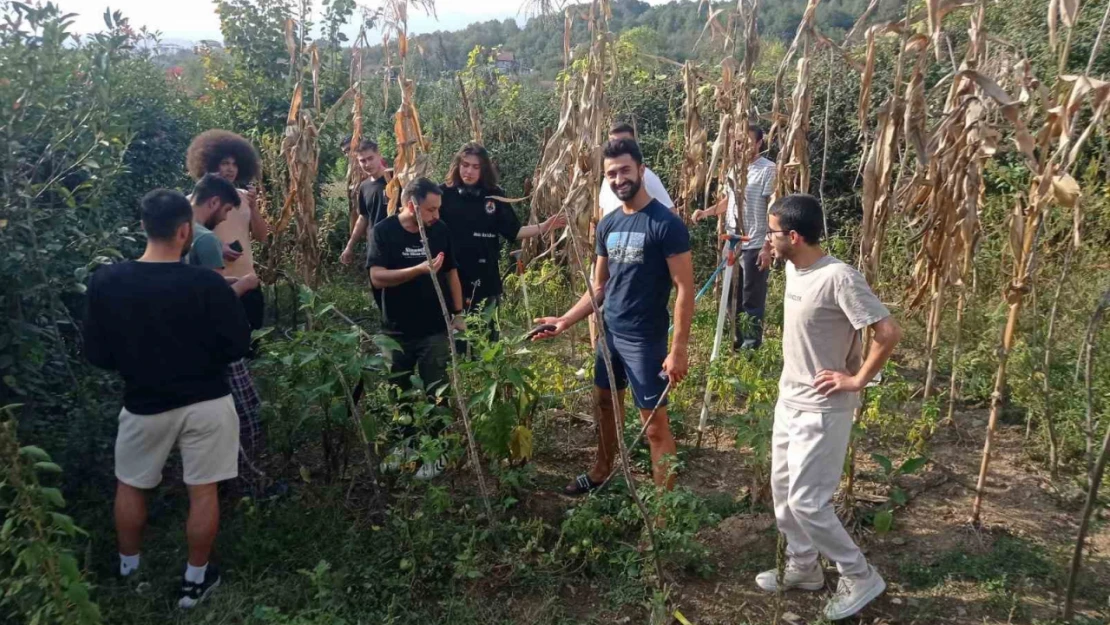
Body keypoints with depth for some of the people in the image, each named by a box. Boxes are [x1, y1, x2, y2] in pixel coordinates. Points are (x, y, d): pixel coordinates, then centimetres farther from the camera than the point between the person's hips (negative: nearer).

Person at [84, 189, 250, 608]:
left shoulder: (104, 282, -11)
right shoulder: (208, 285, -19)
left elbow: (97, 356, -3)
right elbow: (238, 346, -11)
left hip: (144, 405, 2)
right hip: (206, 403, -2)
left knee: (130, 486, 25)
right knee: (203, 492, 12)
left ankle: (128, 567, 42)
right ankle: (195, 581, 25)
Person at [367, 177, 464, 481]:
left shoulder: (440, 230, -3)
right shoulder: (383, 231, -11)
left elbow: (451, 273, 8)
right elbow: (377, 277, -21)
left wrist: (458, 314, 4)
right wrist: (421, 269, -32)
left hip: (435, 329, 0)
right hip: (397, 330, 0)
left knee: (435, 392, 5)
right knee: (400, 391, 14)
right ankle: (405, 442, 33)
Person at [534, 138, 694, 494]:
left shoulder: (666, 224, -15)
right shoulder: (608, 225, 5)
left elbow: (685, 290, -17)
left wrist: (678, 349, -20)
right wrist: (566, 320, 3)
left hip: (646, 340, -7)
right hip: (610, 333, 8)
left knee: (655, 424, -1)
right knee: (604, 404, 22)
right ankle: (600, 474, 43)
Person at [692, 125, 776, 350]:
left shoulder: (768, 169, -10)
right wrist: (707, 212, 2)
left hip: (754, 246, -7)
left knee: (752, 299, 0)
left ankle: (752, 346, 10)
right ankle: (739, 341, 27)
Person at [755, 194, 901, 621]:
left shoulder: (838, 277, -24)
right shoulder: (793, 268, 3)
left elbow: (888, 332, -24)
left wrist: (858, 379, -16)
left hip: (822, 409, -9)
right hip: (789, 400, 9)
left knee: (806, 501, -3)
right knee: (782, 490, 16)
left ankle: (860, 578, 16)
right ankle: (803, 568, 34)